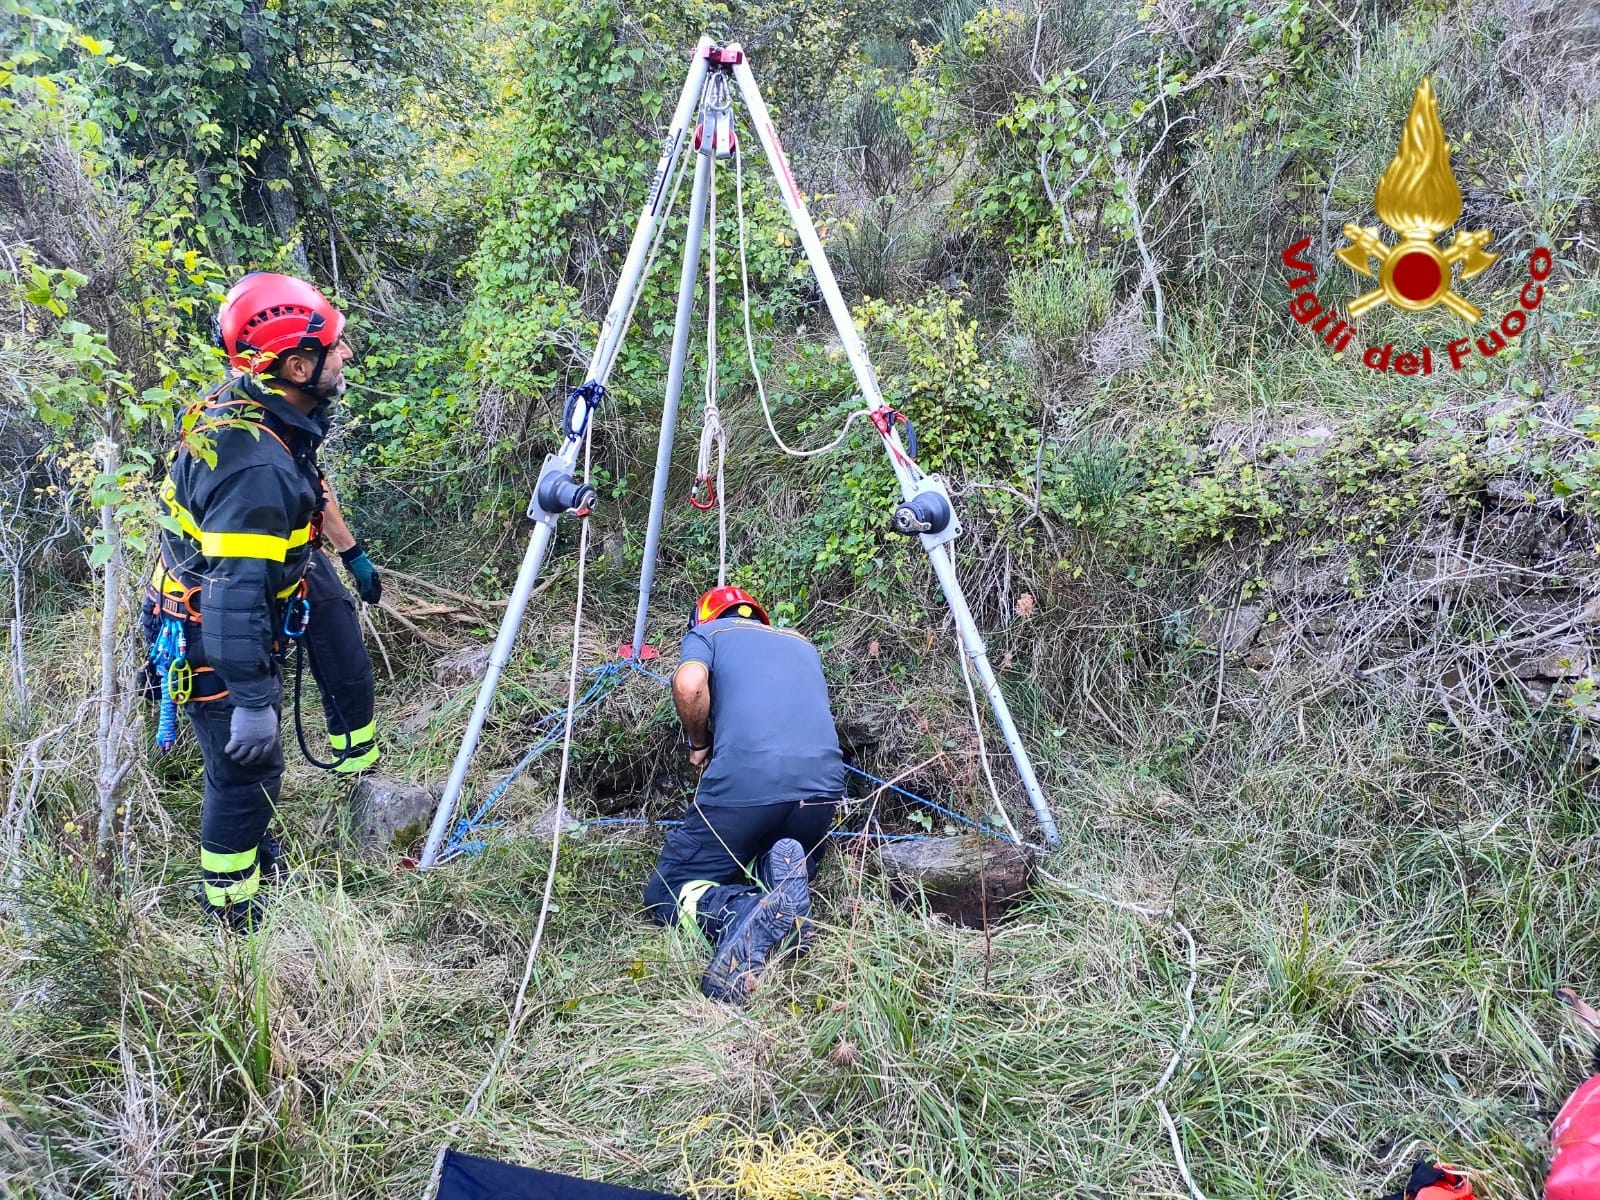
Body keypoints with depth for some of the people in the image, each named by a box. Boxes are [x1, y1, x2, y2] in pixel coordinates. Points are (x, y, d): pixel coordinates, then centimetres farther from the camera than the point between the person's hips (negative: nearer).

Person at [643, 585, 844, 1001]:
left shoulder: (705, 633, 18)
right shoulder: (803, 645, 33)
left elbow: (689, 684, -4)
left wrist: (699, 745, 13)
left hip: (744, 782, -4)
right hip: (824, 786, 5)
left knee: (665, 892, 11)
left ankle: (744, 914, -24)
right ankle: (781, 878, -8)